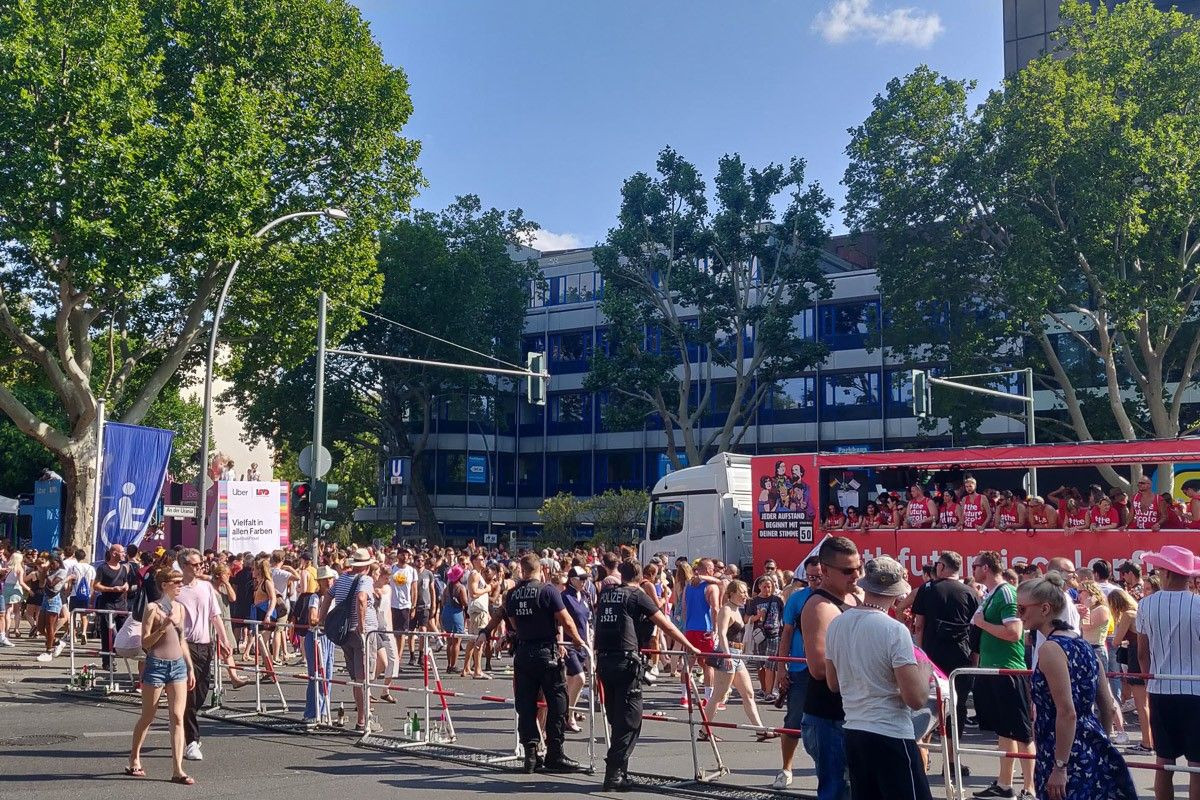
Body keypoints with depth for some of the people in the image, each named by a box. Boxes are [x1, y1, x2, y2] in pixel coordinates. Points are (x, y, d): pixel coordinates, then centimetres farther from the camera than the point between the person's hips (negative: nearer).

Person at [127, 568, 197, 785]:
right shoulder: (153, 608, -8)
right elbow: (145, 643, -9)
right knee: (148, 717, 8)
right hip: (156, 664, -5)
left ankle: (177, 770, -4)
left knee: (177, 718, -3)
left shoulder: (180, 608, 11)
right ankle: (134, 761, 29)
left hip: (178, 665, 5)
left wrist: (190, 668, 15)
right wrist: (163, 627, -22)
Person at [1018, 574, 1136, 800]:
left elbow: (1067, 713, -21)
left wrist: (1059, 767, -19)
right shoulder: (1082, 644, 11)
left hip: (1070, 762, -9)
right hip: (1095, 753, 9)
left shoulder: (1051, 649, -15)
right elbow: (1107, 705, 16)